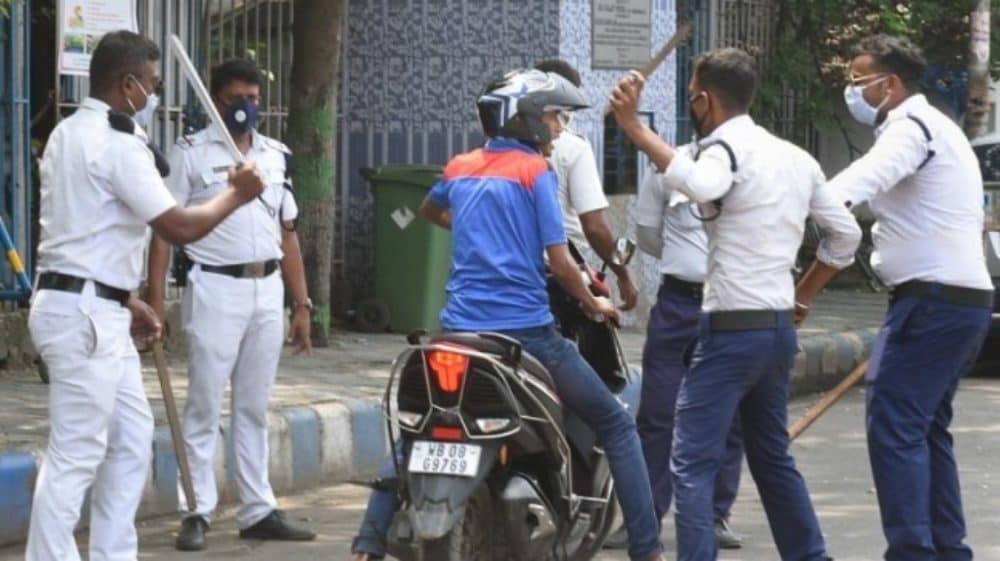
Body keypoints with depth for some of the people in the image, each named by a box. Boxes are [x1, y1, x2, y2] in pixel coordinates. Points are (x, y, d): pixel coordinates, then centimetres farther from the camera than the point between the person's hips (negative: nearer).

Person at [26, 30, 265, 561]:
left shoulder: (70, 134, 16)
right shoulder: (118, 144, -16)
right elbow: (178, 227, -18)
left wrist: (124, 299, 23)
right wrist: (235, 194, -3)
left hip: (91, 311, 11)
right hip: (84, 315, -11)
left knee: (131, 436, 16)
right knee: (75, 455, -8)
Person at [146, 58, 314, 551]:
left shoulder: (277, 156, 14)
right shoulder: (191, 153, -2)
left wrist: (301, 305, 13)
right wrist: (155, 299, -15)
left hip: (267, 290, 5)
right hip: (215, 288, -5)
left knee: (254, 408, 10)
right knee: (205, 405, -3)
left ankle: (258, 511, 14)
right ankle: (196, 512, 0)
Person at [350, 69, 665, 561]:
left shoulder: (460, 168, 13)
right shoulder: (535, 172, -4)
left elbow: (430, 211, 36)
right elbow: (558, 261, -8)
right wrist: (593, 303, 8)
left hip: (461, 330, 5)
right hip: (526, 331, -5)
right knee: (616, 426, 6)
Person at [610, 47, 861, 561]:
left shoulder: (727, 148, -12)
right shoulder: (796, 158, 12)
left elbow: (700, 184, -36)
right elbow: (846, 233, 17)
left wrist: (634, 128, -34)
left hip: (731, 330, -8)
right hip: (780, 327, 8)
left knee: (692, 465, -9)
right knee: (773, 458, 20)